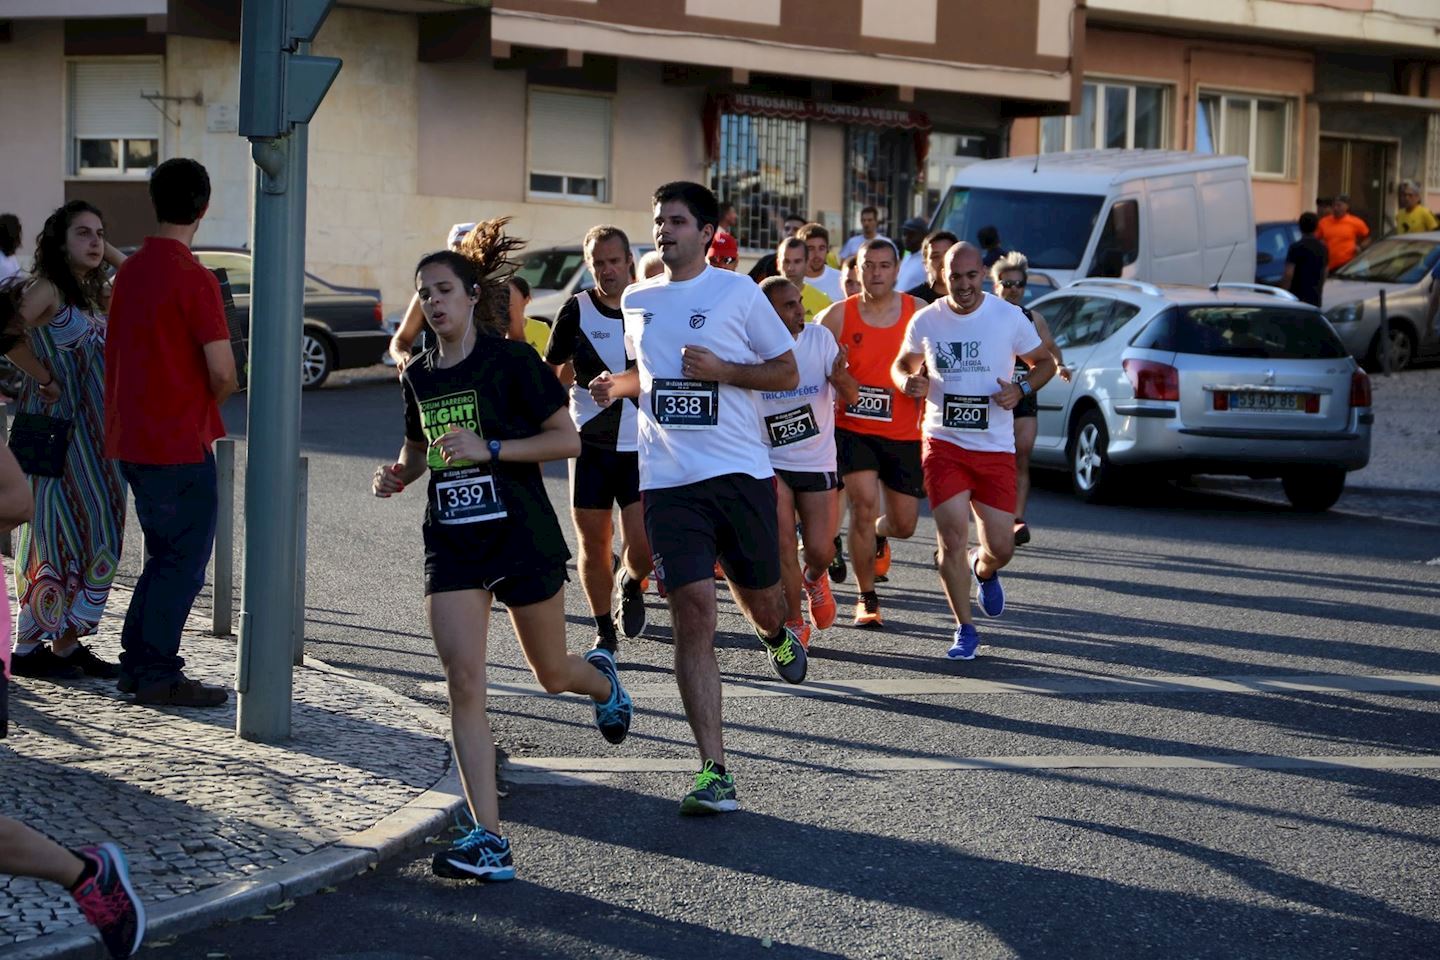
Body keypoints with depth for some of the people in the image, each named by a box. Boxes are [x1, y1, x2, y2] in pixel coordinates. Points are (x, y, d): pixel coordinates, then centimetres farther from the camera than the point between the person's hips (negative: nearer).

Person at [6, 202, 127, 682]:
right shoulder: (47, 289, -11)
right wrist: (45, 379, -17)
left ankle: (68, 642, 13)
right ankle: (31, 646, 2)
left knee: (97, 533, 7)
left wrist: (108, 252, 8)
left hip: (95, 432, 8)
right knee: (59, 533, -6)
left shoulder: (94, 294, 13)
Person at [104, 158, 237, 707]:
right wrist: (210, 408, 2)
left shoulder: (131, 270, 9)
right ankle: (159, 675, 2)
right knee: (185, 561, 0)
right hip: (179, 441, -8)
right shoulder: (193, 278, -15)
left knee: (165, 555, 18)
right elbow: (222, 372, -19)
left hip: (133, 437, 8)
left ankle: (137, 663, 20)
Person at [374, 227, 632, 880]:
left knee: (551, 673, 13)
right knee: (463, 682, -11)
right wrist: (397, 474, 1)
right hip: (452, 543, 4)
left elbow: (568, 439, -11)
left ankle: (601, 678, 53)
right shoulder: (419, 375, 7)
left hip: (523, 536, -4)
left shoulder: (510, 361, -9)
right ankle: (488, 841, -11)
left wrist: (488, 448, -22)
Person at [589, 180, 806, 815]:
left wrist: (721, 370, -12)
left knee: (760, 600, 11)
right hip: (667, 479, 2)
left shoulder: (739, 293, -1)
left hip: (741, 472, -2)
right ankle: (714, 773, -9)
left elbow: (786, 373, 2)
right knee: (692, 611, -9)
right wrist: (621, 384, 6)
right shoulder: (636, 302, 11)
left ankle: (777, 636, 54)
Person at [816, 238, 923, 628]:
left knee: (904, 523, 7)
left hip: (904, 434, 2)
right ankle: (866, 599, -2)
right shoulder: (839, 315, -4)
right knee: (864, 504, -17)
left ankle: (878, 536, 46)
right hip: (853, 429, -2)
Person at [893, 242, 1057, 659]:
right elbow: (903, 363, 17)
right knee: (952, 538, -9)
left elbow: (1044, 362, 8)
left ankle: (983, 572, 40)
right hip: (944, 443, 0)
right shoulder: (925, 320, 0)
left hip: (996, 449, 0)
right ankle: (964, 630, 6)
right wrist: (907, 382, -7)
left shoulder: (1009, 317, -4)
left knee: (1000, 548, 1)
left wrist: (1021, 389, -12)